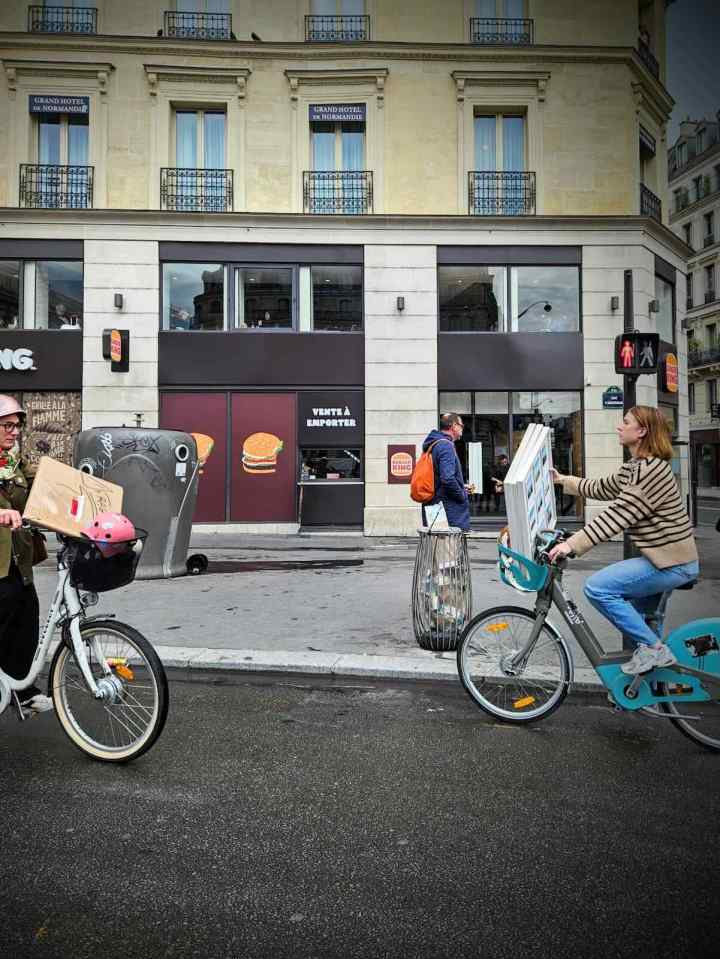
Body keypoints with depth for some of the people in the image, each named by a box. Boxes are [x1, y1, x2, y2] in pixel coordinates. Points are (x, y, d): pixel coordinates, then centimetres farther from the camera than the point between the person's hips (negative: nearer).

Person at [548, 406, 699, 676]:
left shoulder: (652, 469, -22)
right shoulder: (632, 467, 9)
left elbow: (618, 514, -29)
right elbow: (601, 488, 22)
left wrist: (573, 544, -32)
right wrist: (563, 480, 22)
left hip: (673, 563, -10)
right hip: (661, 557, 10)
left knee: (598, 587, -17)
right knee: (636, 616, 23)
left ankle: (653, 648, -6)